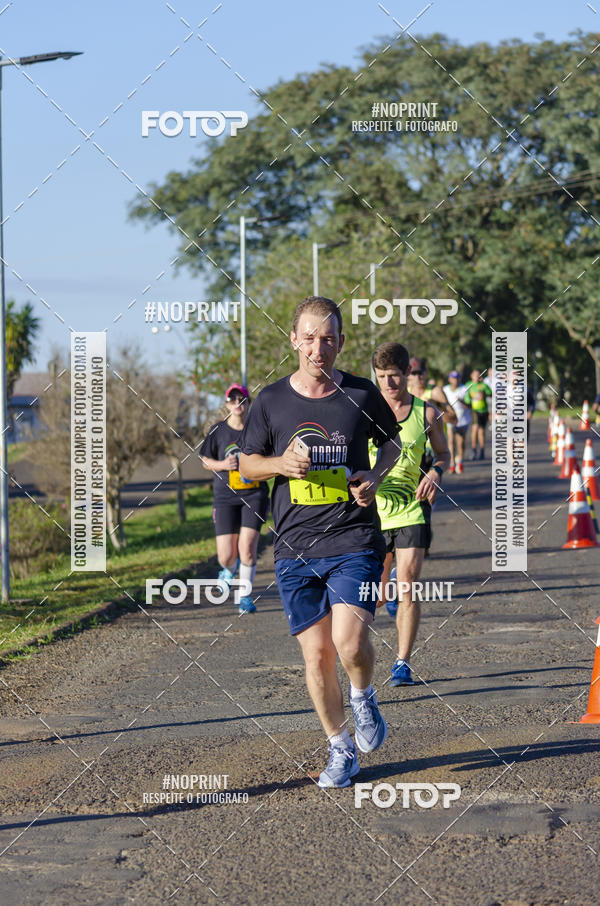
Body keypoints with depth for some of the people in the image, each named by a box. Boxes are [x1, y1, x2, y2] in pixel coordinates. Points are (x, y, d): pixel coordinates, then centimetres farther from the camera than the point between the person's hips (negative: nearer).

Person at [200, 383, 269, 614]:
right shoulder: (218, 431, 3)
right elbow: (206, 460, 12)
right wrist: (223, 464, -8)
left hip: (255, 495, 0)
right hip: (226, 497, 0)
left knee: (247, 547, -14)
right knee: (226, 556, -5)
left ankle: (244, 595, 4)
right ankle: (229, 570, 34)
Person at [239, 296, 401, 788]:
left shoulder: (363, 395, 0)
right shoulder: (272, 400, 2)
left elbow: (391, 440, 18)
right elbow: (247, 462, 12)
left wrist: (374, 476, -2)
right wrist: (281, 463, -10)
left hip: (354, 541, -2)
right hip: (295, 549, 2)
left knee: (350, 642, -19)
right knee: (316, 654, 3)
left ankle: (364, 698, 15)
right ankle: (341, 751, 20)